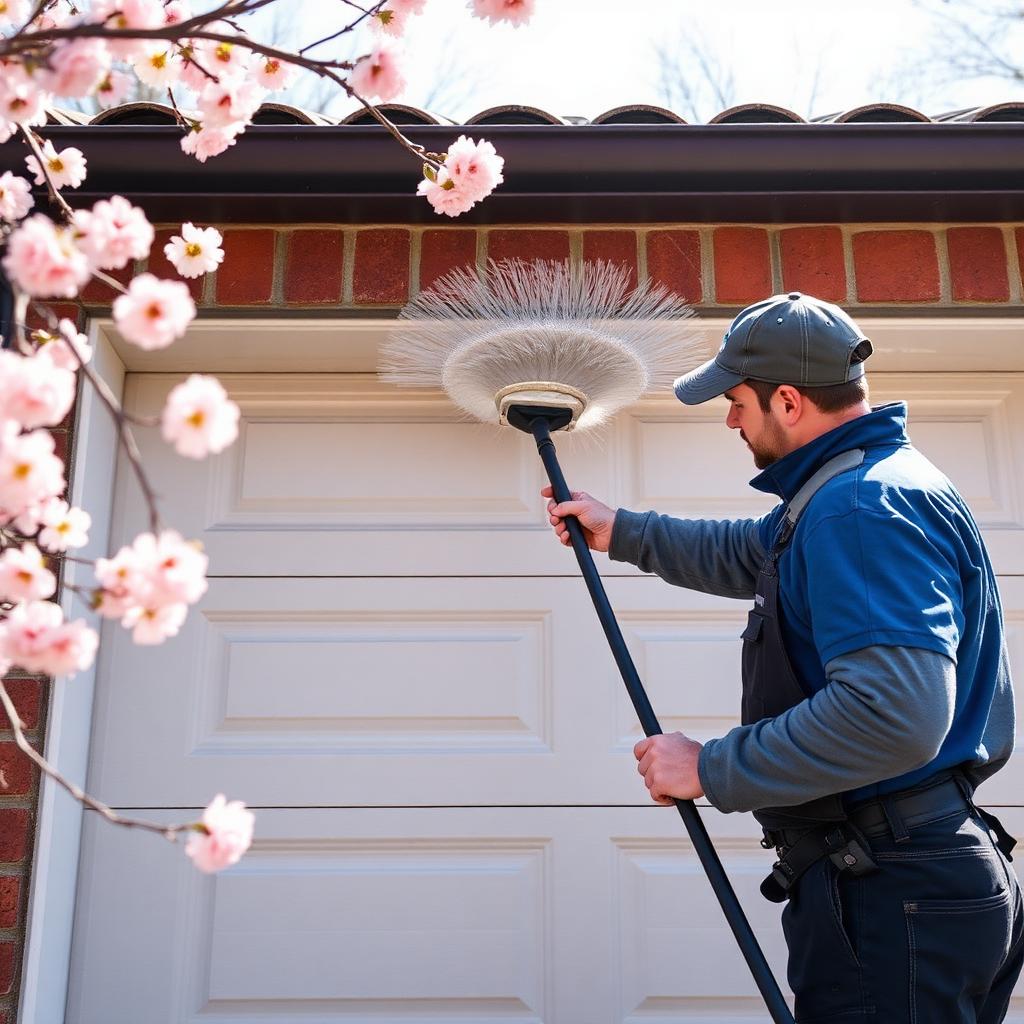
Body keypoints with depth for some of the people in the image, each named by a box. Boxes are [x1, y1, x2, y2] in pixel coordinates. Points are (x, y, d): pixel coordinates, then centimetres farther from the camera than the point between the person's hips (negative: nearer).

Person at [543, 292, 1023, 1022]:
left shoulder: (864, 508, -22)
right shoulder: (856, 487, 13)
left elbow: (894, 715, -33)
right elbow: (751, 556, 32)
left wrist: (711, 770, -23)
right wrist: (623, 533, 34)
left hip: (894, 902, -10)